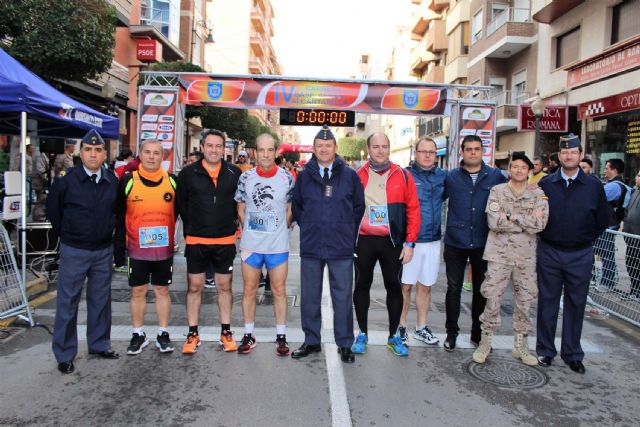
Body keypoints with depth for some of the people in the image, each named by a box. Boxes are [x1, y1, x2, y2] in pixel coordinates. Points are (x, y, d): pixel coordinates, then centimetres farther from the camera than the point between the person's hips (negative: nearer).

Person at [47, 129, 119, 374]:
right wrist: (66, 235, 9)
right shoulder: (66, 181, -9)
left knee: (101, 300, 14)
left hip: (103, 251, 3)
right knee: (67, 302, 4)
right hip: (73, 251, -3)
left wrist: (109, 233, 10)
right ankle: (64, 355, 17)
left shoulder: (113, 182, -2)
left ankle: (99, 345, 29)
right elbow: (53, 210, 4)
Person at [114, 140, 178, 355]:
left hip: (164, 249, 0)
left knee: (162, 291, 10)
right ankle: (138, 334, 24)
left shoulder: (172, 181, 1)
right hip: (137, 249, 0)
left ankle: (163, 334, 22)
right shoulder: (127, 181, -1)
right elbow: (119, 218, 2)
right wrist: (119, 247, 0)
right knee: (137, 292, 9)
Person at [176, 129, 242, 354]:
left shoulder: (235, 173, -1)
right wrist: (191, 228, 8)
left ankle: (226, 331, 23)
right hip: (196, 241, 0)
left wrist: (231, 223, 6)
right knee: (194, 287, 7)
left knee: (224, 286, 10)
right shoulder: (188, 173, -2)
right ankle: (193, 333, 20)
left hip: (225, 241, 1)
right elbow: (181, 203, 8)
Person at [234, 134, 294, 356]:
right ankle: (248, 335, 24)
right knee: (249, 289, 10)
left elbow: (291, 210, 6)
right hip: (250, 244, 1)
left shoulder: (287, 178, -4)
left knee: (279, 290, 6)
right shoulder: (245, 177, 0)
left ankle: (281, 337, 19)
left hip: (278, 246, -1)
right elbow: (241, 209, 10)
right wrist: (251, 229, 4)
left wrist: (279, 229, 2)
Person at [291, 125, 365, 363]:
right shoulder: (304, 176, 5)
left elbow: (359, 206, 10)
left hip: (341, 247, -1)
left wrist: (348, 231, 6)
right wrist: (307, 227, 10)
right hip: (311, 246, 2)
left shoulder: (350, 175, 1)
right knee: (309, 297, 10)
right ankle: (311, 341, 25)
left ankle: (345, 344, 19)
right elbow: (295, 206, 17)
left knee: (343, 297, 5)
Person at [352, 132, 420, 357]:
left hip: (392, 241, 0)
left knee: (394, 287, 9)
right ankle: (363, 334, 26)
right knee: (362, 286, 10)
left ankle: (394, 336, 25)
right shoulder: (357, 176, 2)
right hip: (363, 240, 0)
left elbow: (413, 211, 0)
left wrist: (409, 243, -5)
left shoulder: (403, 176, 0)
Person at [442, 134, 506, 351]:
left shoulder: (495, 176, 1)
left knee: (481, 289, 12)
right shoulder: (451, 177, 1)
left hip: (483, 243, 1)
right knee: (453, 289, 8)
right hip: (455, 242, 0)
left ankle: (478, 332, 28)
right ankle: (451, 332, 23)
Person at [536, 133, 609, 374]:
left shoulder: (594, 186, 0)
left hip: (580, 255, 0)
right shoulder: (546, 183, 0)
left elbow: (602, 220, 8)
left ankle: (572, 354, 23)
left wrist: (585, 240, 6)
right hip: (549, 253, 0)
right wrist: (546, 237, 3)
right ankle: (545, 351, 20)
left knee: (576, 305, 9)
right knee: (547, 302, 7)